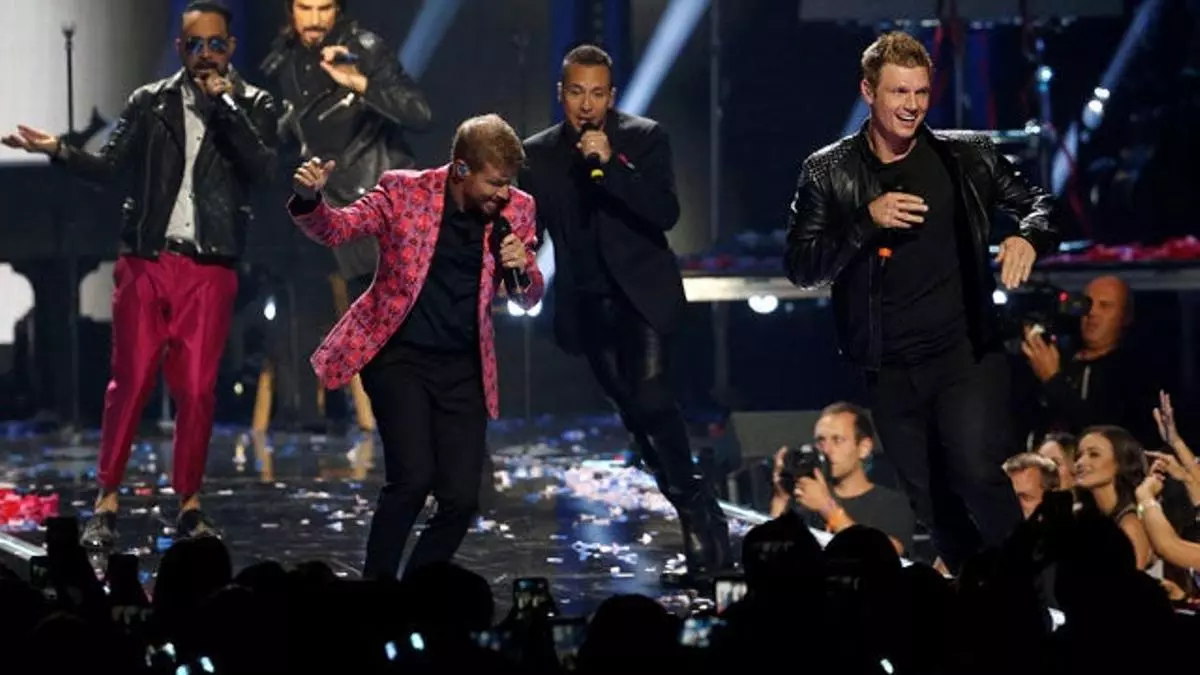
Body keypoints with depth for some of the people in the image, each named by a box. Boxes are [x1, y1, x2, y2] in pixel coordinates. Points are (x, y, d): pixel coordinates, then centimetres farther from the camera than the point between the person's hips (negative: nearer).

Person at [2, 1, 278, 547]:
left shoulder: (253, 105, 5)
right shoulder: (148, 103, 7)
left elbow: (262, 167, -11)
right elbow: (111, 167, 1)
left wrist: (224, 104, -14)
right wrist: (59, 151, -15)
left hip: (209, 269, 0)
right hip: (144, 261, 1)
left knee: (197, 389, 0)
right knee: (130, 381, -1)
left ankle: (189, 504, 9)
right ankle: (106, 505, 3)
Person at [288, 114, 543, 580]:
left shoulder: (516, 210, 1)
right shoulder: (404, 191, -8)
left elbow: (528, 299, 9)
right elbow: (335, 229, -7)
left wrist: (521, 270, -15)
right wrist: (311, 198, -29)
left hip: (463, 367, 4)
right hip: (399, 356, -3)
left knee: (461, 498, -4)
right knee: (412, 477, -21)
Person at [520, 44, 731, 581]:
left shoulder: (644, 138, -4)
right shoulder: (538, 154, 4)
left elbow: (666, 214, -15)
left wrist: (611, 164, -25)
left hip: (642, 293, -4)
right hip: (586, 304, 4)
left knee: (648, 395, -22)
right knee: (632, 410, 6)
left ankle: (695, 512, -13)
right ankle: (698, 515, 17)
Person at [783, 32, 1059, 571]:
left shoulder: (966, 157, 2)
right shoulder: (828, 172, 1)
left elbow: (1039, 203, 9)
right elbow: (801, 268, -3)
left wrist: (1028, 238, -15)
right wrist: (868, 221, -18)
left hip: (966, 351, -2)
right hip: (889, 368, 2)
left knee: (976, 473, -21)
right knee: (933, 504, 8)